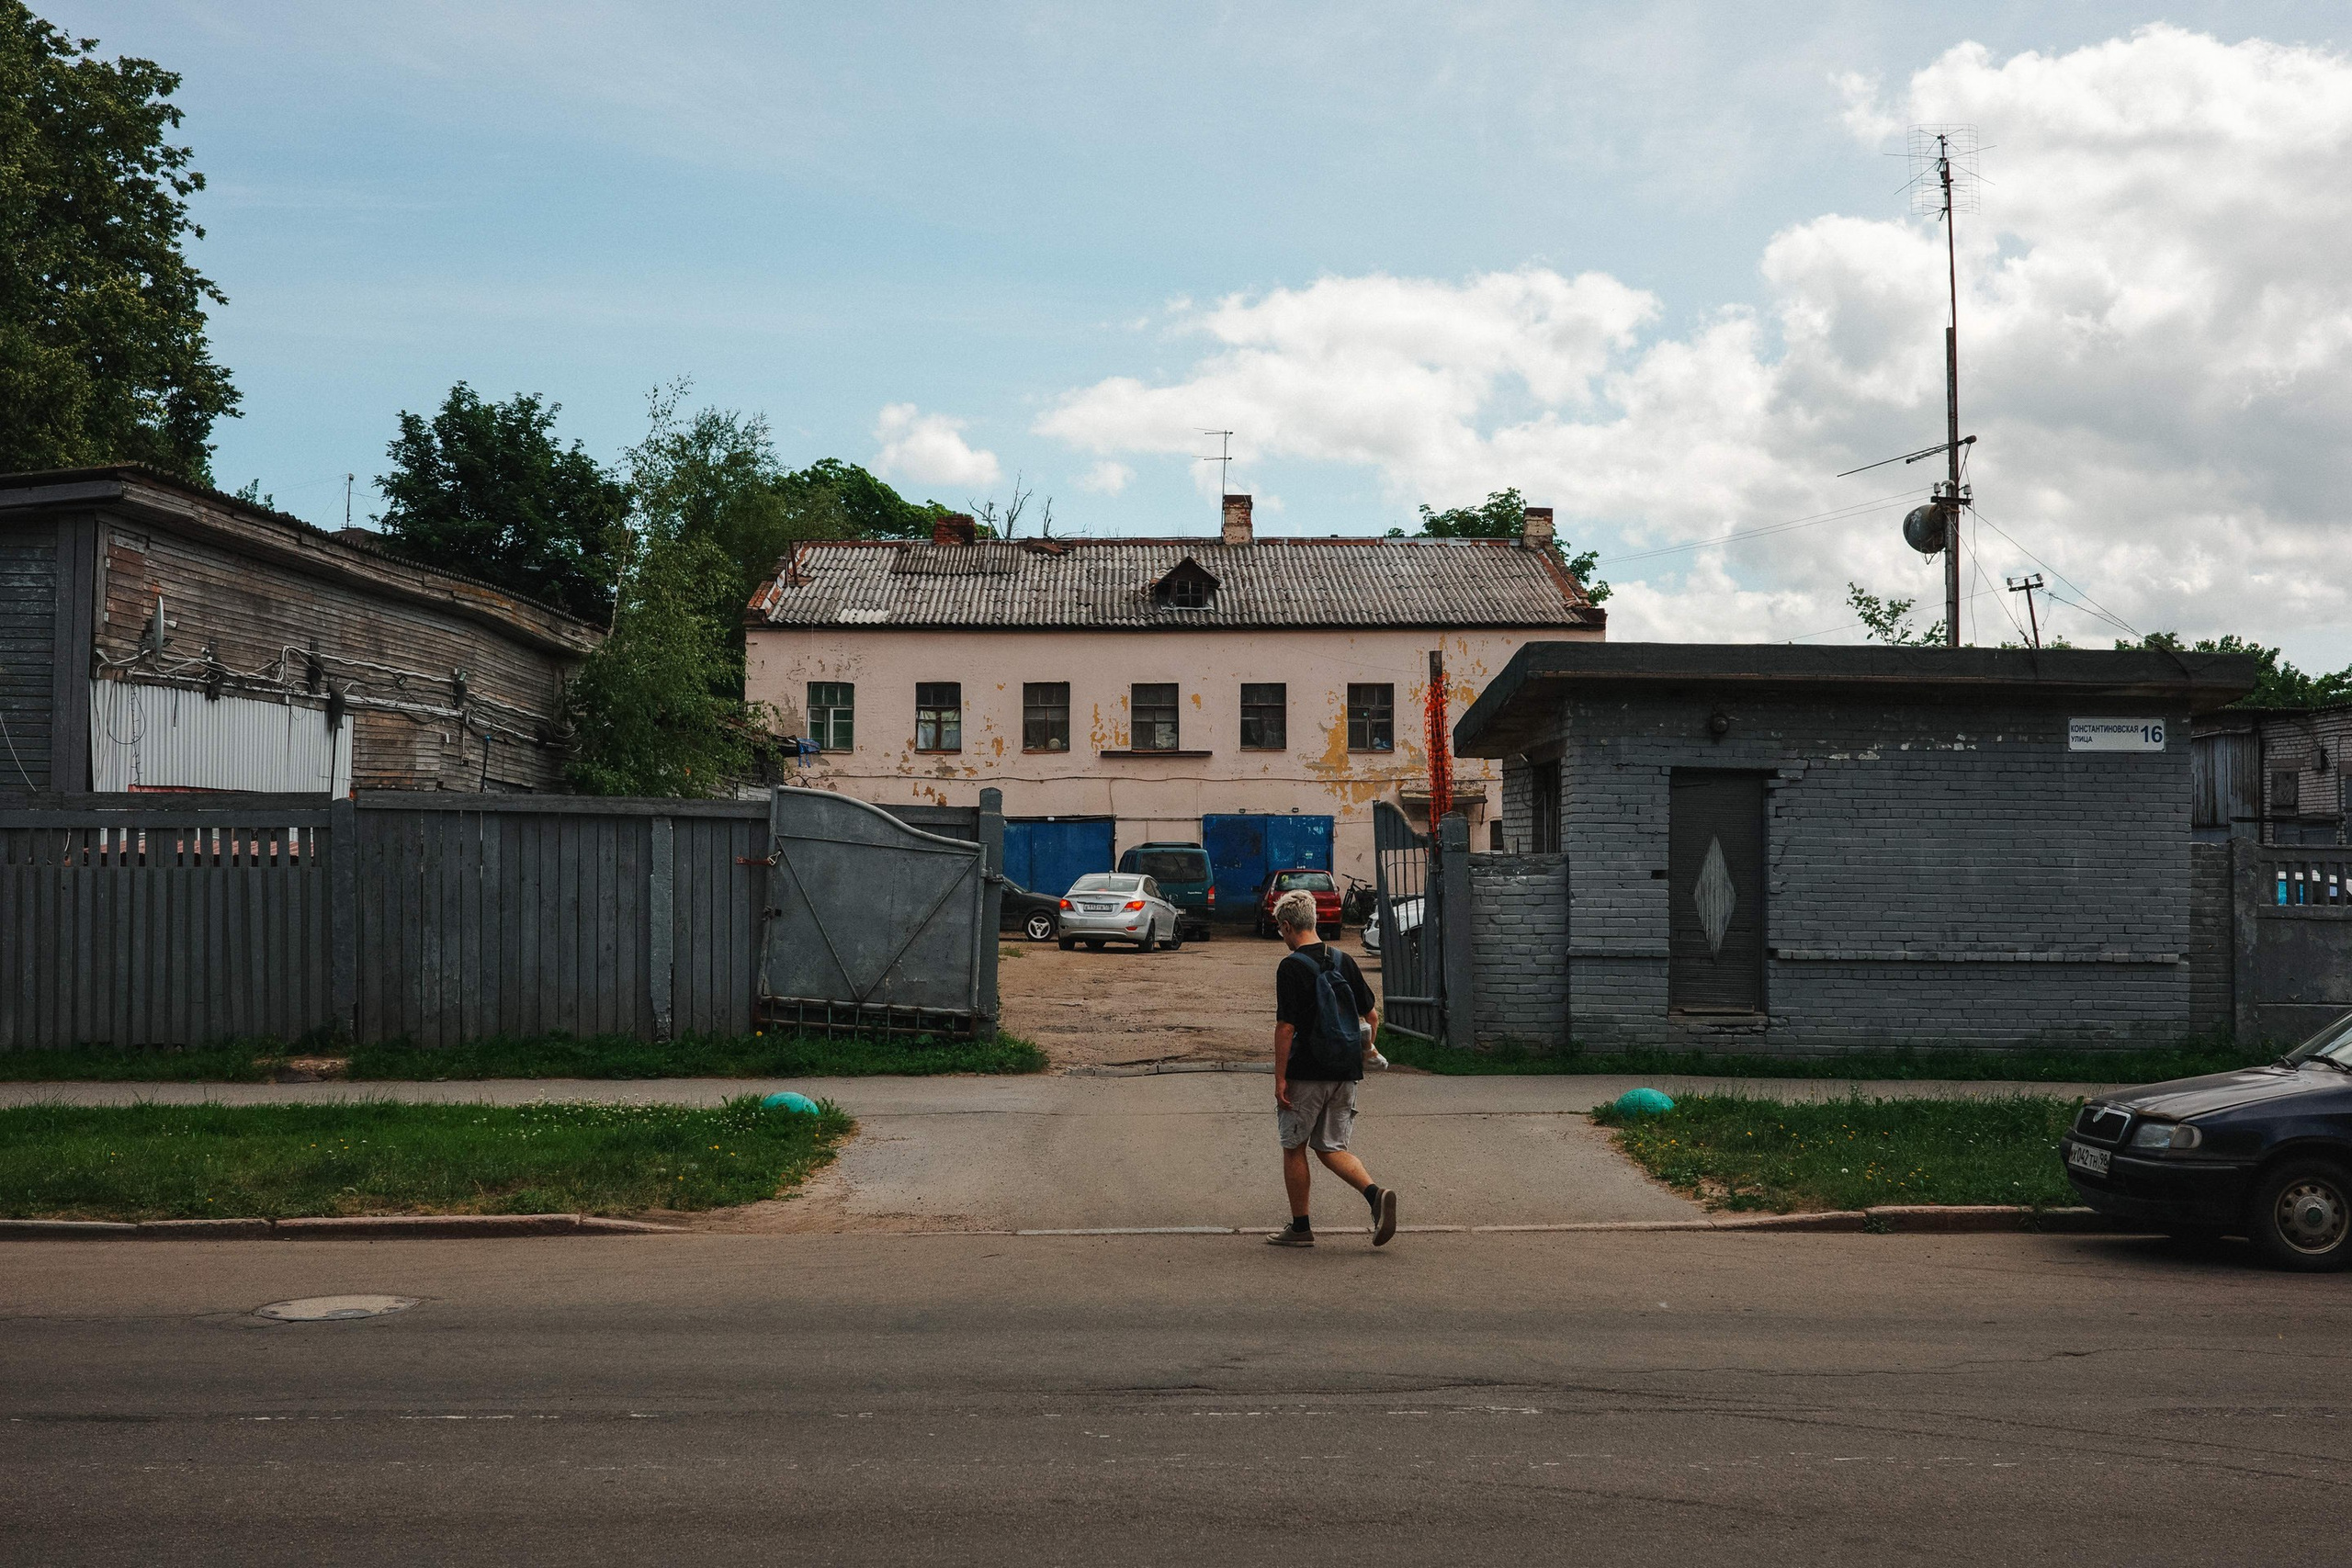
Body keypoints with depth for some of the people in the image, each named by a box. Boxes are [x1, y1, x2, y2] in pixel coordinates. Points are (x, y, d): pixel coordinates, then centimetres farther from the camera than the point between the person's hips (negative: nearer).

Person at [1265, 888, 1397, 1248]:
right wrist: (1366, 1050, 29)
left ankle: (1300, 1228, 15)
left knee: (1294, 1148, 10)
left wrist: (1279, 1078, -11)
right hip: (1345, 1073, 6)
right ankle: (1376, 1194, -10)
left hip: (1306, 1074, -6)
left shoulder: (1292, 967, -13)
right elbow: (1372, 1015, 12)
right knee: (1331, 1148, 13)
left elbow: (1286, 1027, -17)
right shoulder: (1343, 961, 7)